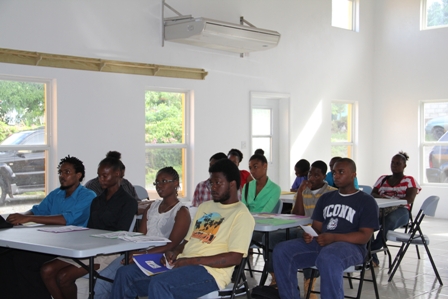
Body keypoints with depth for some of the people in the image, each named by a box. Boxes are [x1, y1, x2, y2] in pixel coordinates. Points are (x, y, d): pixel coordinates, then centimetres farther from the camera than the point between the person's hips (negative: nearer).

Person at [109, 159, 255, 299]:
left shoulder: (241, 215, -5)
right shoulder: (205, 206, 22)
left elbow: (234, 258, -15)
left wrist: (192, 260, -18)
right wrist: (175, 252, 1)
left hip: (209, 272, -8)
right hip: (181, 264, 9)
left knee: (159, 284, -33)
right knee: (126, 273, -2)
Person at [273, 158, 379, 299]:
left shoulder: (367, 201, 4)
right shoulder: (326, 198, 22)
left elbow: (364, 236, -7)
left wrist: (334, 237, -22)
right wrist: (310, 234, -8)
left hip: (350, 246, -6)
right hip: (321, 243, 6)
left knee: (327, 258, -41)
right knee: (281, 251, -17)